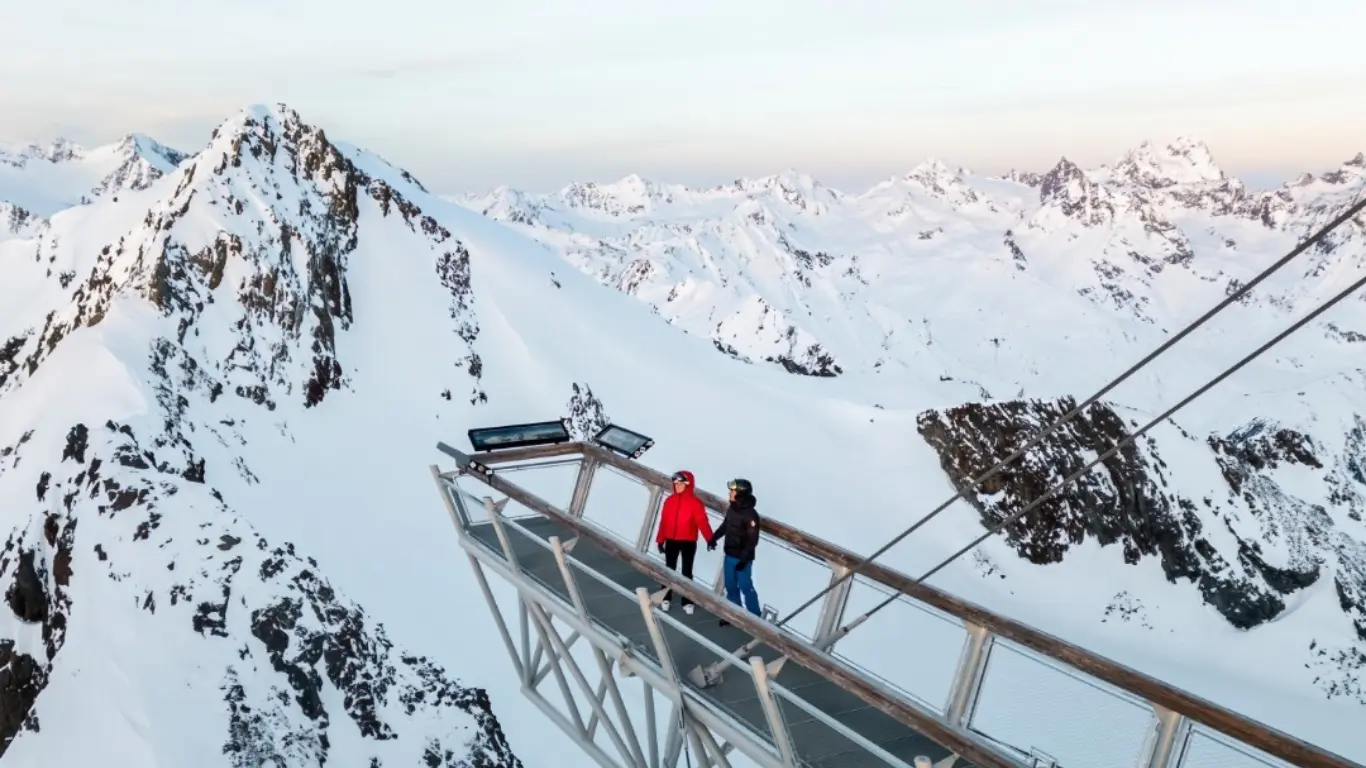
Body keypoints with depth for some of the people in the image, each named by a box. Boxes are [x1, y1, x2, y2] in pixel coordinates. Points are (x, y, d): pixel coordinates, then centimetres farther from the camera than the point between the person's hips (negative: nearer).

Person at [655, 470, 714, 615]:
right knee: (669, 570, 11)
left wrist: (710, 539, -28)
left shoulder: (695, 502, -10)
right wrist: (660, 540, 5)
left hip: (688, 542, -3)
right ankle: (665, 598, 21)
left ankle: (687, 602, 12)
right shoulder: (669, 500, 1)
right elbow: (663, 521, 4)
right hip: (671, 541, 3)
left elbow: (702, 522, -17)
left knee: (687, 572, 6)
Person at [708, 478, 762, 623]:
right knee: (730, 586, 15)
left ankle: (756, 618, 14)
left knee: (746, 588, 1)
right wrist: (713, 538, 13)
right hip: (729, 555, 8)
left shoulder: (750, 514, -22)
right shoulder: (732, 508, 2)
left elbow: (752, 540, -21)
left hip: (742, 558, -8)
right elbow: (725, 525, 19)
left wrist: (744, 559, -23)